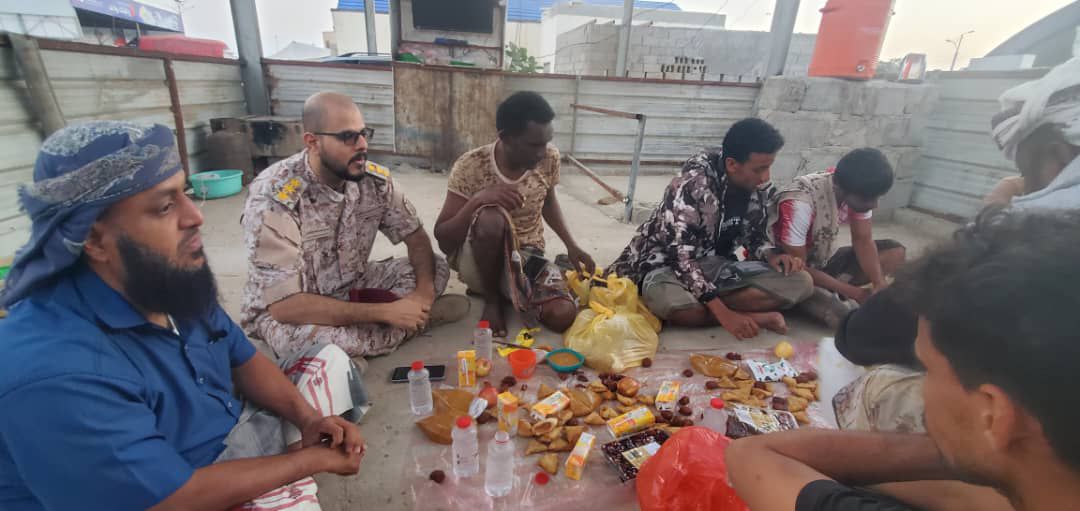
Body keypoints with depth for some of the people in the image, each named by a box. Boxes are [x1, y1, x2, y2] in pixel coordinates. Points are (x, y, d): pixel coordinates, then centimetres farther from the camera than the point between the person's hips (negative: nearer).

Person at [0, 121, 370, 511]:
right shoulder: (55, 375, -32)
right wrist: (316, 458, -18)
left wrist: (308, 418, -12)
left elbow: (243, 359, 3)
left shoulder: (175, 280, -6)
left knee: (331, 359, 7)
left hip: (233, 436, 8)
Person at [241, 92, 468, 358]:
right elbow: (284, 305, -32)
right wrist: (385, 312, -35)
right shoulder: (273, 197, -29)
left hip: (352, 287, 5)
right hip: (282, 308, -4)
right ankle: (419, 318, -17)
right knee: (318, 341, -38)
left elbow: (416, 236, -3)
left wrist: (424, 291, -24)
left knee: (437, 268, -9)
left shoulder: (375, 179, -14)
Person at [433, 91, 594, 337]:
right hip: (477, 262, -3)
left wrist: (571, 244, 3)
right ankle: (492, 297, -8)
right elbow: (442, 239, -19)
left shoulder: (550, 158, -9)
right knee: (491, 217, -37)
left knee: (563, 316, -22)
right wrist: (477, 200, -35)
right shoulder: (470, 167, -20)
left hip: (527, 256, 4)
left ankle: (507, 289, 10)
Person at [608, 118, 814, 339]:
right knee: (667, 299, -42)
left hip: (718, 266, 6)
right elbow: (679, 257, -28)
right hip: (669, 264, -6)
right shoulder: (691, 186, -24)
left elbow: (754, 240, 11)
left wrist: (771, 256, -14)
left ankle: (701, 305, -20)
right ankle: (756, 317, -22)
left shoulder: (762, 189, -5)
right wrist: (724, 313, -32)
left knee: (800, 282, -13)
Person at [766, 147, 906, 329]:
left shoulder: (859, 192, -11)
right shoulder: (799, 204, -33)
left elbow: (863, 241, -5)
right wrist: (852, 292, -23)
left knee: (895, 252, -5)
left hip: (824, 262, 8)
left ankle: (826, 293, -9)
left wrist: (879, 284, -21)